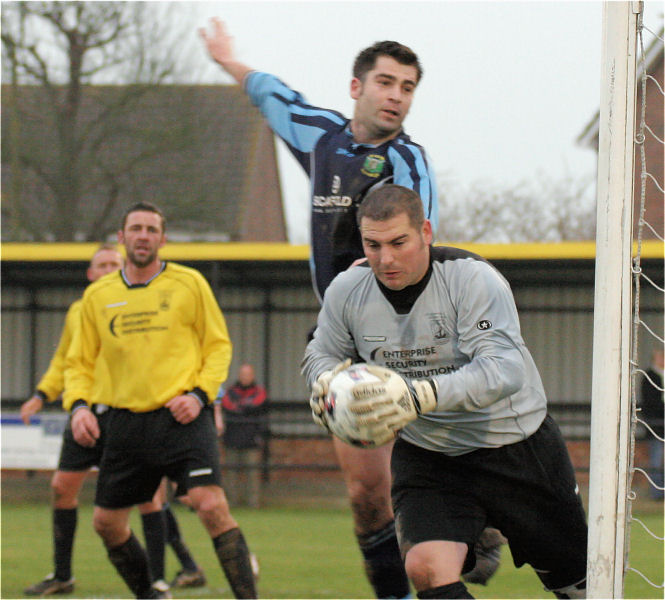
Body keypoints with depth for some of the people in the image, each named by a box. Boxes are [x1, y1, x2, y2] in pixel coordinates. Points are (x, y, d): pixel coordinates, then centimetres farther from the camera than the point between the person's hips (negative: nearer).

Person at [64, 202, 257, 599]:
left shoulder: (189, 284, 2)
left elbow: (219, 346, 6)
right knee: (106, 522, 8)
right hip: (126, 423, 4)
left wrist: (199, 394, -9)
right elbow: (80, 362, 17)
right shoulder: (98, 295, 10)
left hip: (182, 418, -4)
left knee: (212, 506, -21)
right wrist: (78, 405, -1)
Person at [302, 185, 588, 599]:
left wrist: (420, 395, -49)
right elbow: (322, 351, 9)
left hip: (517, 444, -3)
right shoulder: (347, 292, -9)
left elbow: (505, 369, -35)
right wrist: (326, 381, -17)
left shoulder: (473, 279, -24)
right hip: (425, 454, 3)